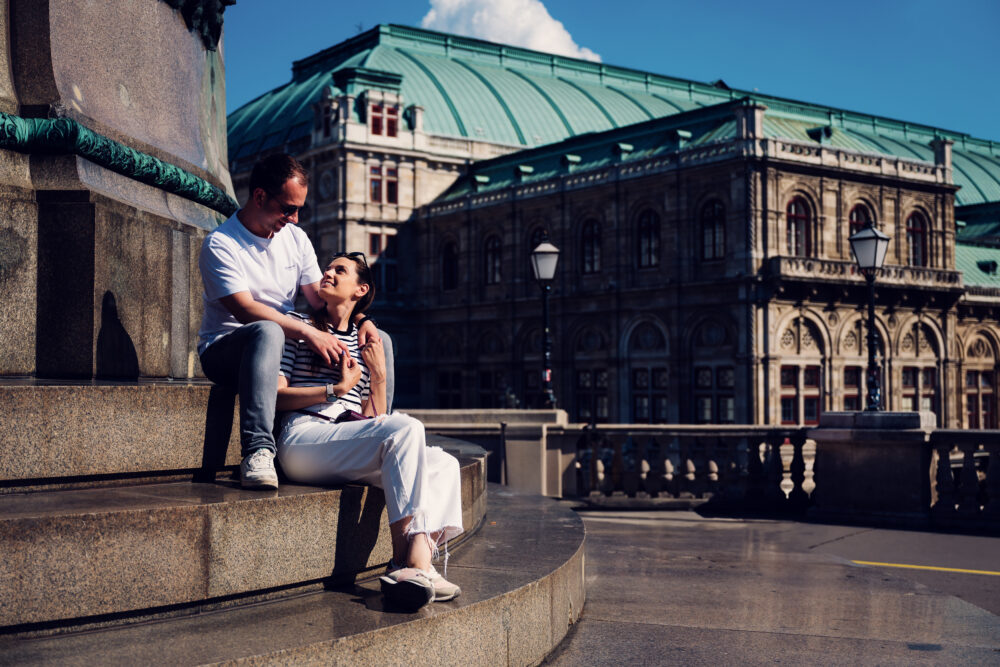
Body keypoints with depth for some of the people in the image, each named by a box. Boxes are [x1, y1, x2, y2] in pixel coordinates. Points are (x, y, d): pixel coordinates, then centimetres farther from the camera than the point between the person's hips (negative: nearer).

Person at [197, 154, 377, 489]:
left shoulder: (295, 238, 9)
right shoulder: (220, 244, -14)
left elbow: (319, 296, 7)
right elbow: (245, 310, -25)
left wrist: (360, 319, -14)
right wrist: (308, 332, -33)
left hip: (284, 348, 7)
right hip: (225, 351, -7)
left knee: (377, 339, -6)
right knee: (267, 331, -43)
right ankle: (257, 450, -50)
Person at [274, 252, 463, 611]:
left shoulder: (366, 343, 26)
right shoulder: (300, 325, 14)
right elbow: (276, 396, 1)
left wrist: (379, 376, 4)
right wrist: (337, 390, -7)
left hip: (351, 453, 6)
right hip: (303, 440, -6)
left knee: (444, 463, -17)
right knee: (406, 428, -30)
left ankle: (419, 560, -40)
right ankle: (401, 560, -36)